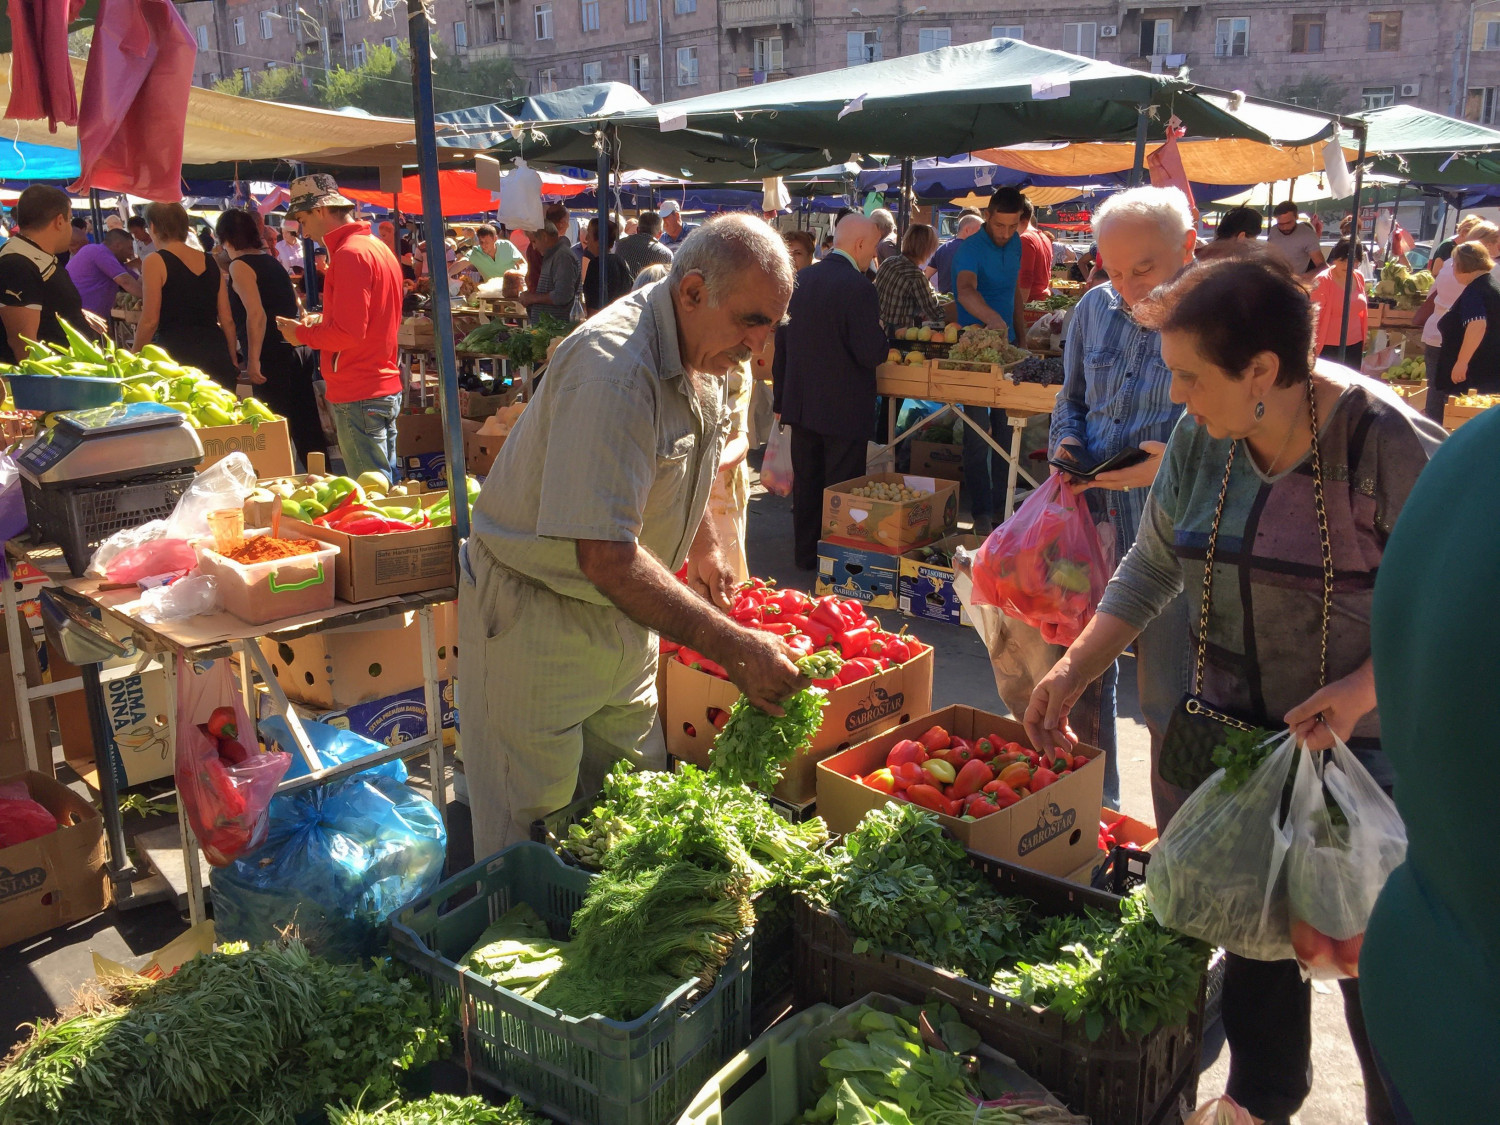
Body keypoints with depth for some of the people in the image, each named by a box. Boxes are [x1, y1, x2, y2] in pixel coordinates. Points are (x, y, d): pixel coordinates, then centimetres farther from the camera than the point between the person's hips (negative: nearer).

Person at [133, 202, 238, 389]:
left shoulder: (155, 261, -3)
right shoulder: (210, 262, 12)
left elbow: (150, 321, -8)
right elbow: (227, 320, 12)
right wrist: (233, 362, 20)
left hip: (177, 354, -5)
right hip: (216, 356, 5)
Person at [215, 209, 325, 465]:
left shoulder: (240, 266, -6)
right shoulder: (271, 262, 16)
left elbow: (256, 314, -17)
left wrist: (253, 360, -17)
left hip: (272, 356, -8)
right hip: (299, 350, 8)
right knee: (306, 425, 11)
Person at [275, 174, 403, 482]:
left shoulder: (349, 254, -15)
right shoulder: (378, 247, 15)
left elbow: (349, 333, -21)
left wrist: (302, 334, -6)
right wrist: (321, 323, 13)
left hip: (359, 396, -10)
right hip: (387, 385, 10)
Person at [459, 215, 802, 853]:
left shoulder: (703, 352, 0)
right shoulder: (615, 369, -31)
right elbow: (607, 557, -36)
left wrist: (704, 549, 26)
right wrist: (733, 647, -35)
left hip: (622, 611, 8)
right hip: (535, 617, -8)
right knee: (533, 833, 3)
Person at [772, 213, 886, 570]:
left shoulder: (800, 279, 3)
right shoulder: (858, 287, -18)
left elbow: (781, 343, 9)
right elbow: (871, 354, -21)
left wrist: (780, 398, 16)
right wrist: (881, 331, 2)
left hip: (800, 404, 7)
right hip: (844, 410, -6)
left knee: (806, 484, 16)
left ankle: (805, 554, 27)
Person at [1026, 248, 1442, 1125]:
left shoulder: (1387, 445, -22)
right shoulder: (1203, 439, -5)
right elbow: (1153, 565, 5)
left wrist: (1359, 692, -28)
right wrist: (1075, 671, -2)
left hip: (1365, 748, -5)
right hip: (1238, 729, 5)